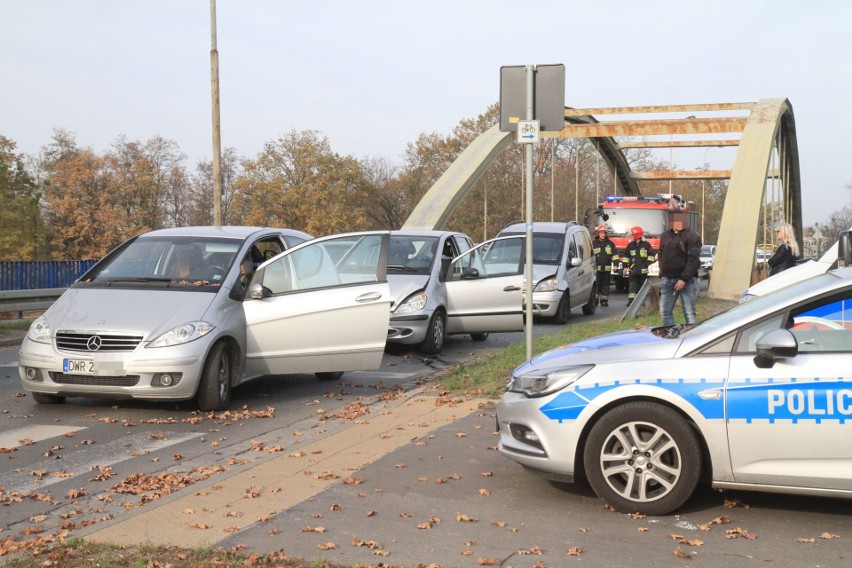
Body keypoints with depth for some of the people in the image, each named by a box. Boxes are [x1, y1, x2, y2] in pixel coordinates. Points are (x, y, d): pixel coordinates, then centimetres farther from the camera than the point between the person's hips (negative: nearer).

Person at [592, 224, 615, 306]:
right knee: (596, 285, -4)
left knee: (605, 284, 4)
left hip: (607, 268, 2)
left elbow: (614, 254, 11)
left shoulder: (610, 243, 10)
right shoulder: (594, 243, 6)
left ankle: (604, 300, 9)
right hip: (596, 268, -2)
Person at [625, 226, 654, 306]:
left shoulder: (646, 244, -1)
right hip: (633, 269, 1)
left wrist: (647, 263, -6)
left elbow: (651, 255, 3)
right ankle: (631, 300, -17)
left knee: (642, 285, 7)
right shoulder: (630, 245, 8)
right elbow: (626, 255, 14)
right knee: (632, 285, -9)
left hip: (643, 269, -1)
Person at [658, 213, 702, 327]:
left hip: (687, 280, -6)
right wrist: (662, 275, 10)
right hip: (667, 279, 6)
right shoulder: (665, 236, 15)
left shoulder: (691, 236, -6)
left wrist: (684, 279, -19)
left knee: (689, 312, -4)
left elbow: (693, 260, -13)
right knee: (665, 311, 6)